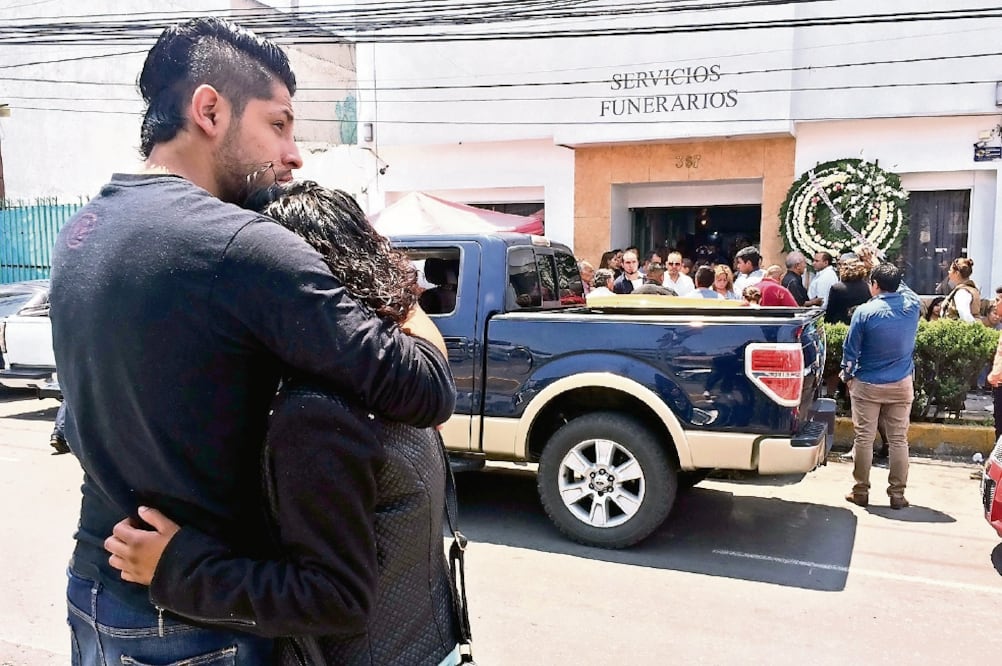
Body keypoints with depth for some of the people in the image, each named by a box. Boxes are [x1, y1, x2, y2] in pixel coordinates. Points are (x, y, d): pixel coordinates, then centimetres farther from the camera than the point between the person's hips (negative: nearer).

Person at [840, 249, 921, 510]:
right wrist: (877, 264, 29)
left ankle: (861, 491, 11)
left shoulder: (865, 311, -12)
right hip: (901, 385, 3)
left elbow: (850, 349, -7)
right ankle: (897, 494, 11)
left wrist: (847, 375, 9)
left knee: (863, 438, 5)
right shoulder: (912, 306, -3)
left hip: (867, 385, -3)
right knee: (898, 440, 7)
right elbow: (900, 285, 21)